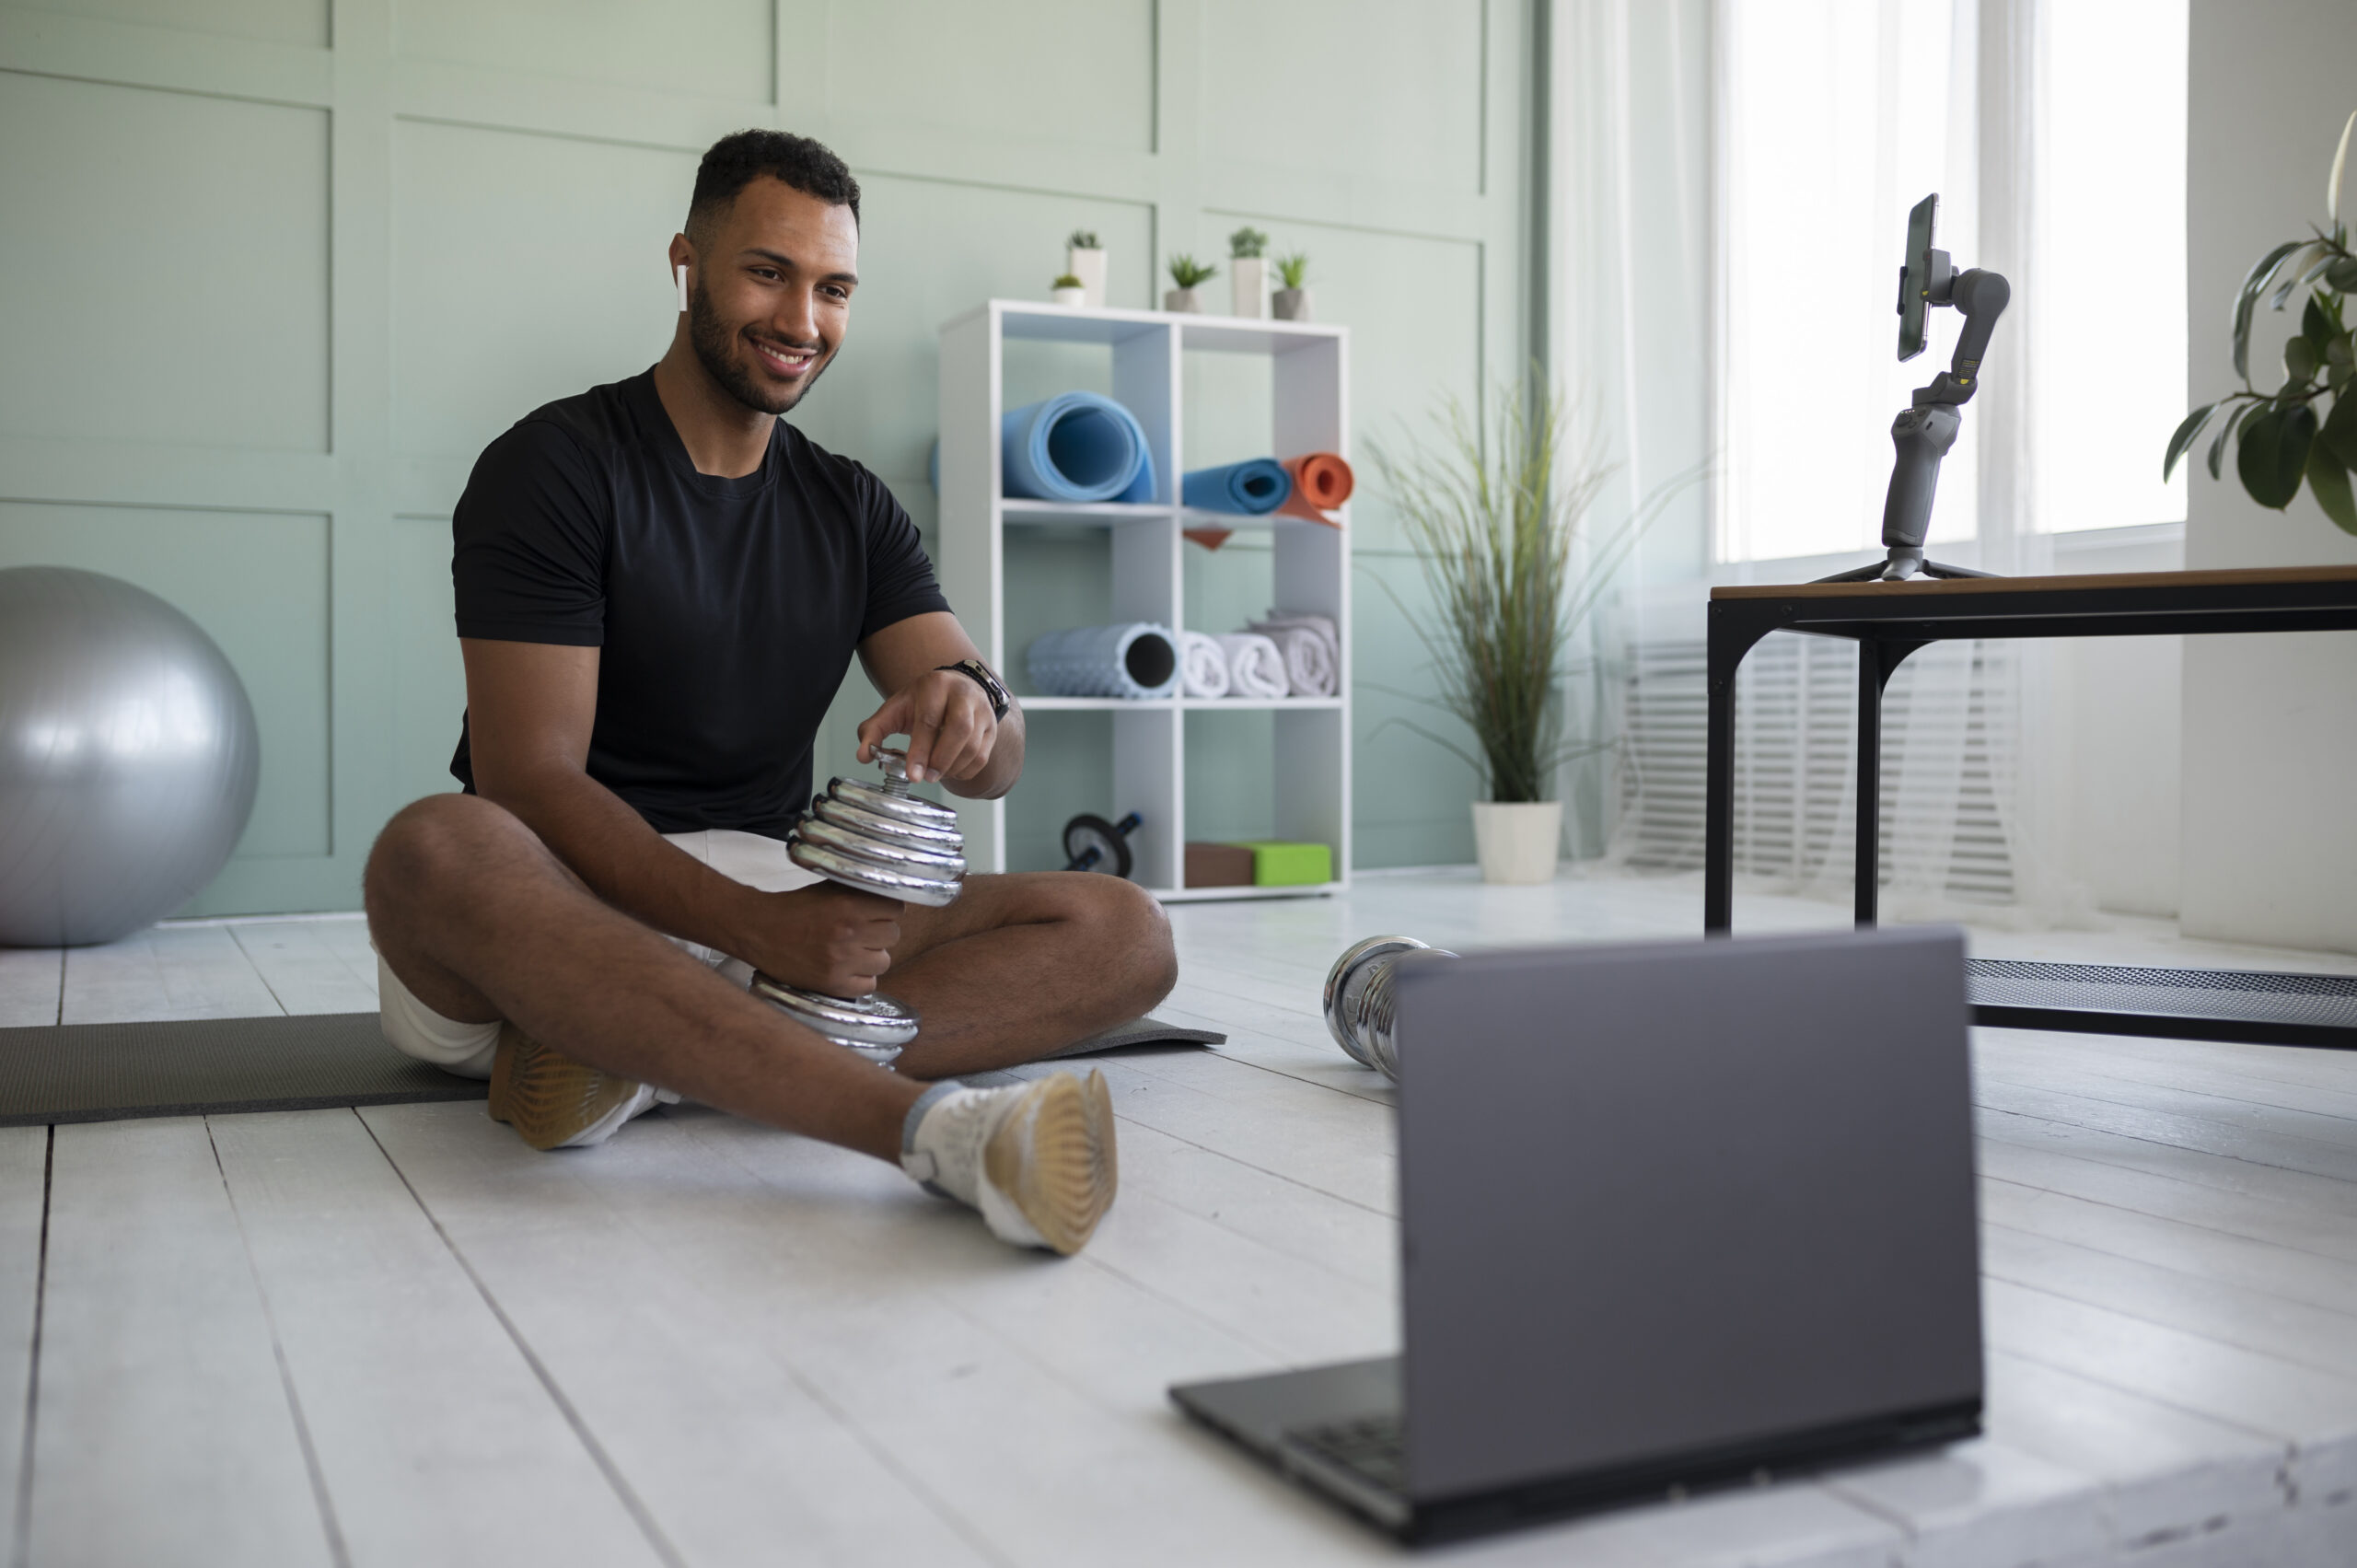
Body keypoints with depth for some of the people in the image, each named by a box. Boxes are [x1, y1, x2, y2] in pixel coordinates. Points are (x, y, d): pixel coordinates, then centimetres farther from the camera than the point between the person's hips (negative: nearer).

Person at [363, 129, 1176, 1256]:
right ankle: (934, 1125, -49)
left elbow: (994, 765, 2)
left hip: (779, 893, 4)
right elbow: (529, 779, -15)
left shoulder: (852, 509, 12)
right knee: (432, 851, -38)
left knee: (1126, 934, -16)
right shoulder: (553, 467, -3)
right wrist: (760, 929, -29)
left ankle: (637, 1060, -32)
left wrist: (968, 699, -24)